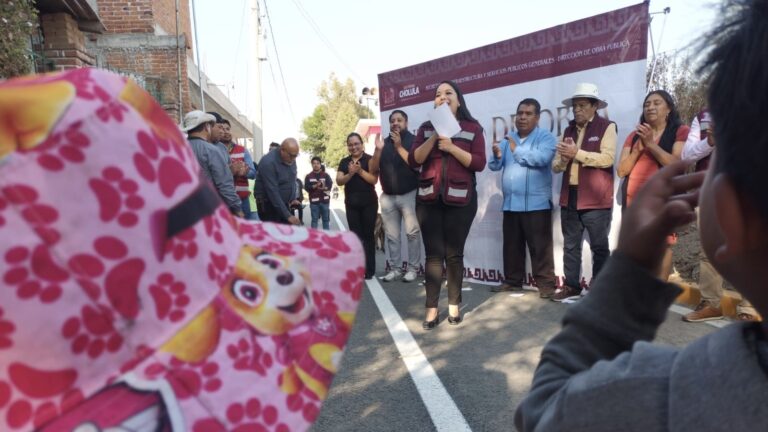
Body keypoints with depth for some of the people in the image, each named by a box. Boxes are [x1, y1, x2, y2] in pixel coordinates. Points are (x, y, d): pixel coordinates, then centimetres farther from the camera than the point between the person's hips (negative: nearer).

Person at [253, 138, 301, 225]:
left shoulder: (291, 160, 0)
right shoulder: (268, 162, -23)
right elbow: (273, 192, -27)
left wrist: (293, 198, 5)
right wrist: (288, 216, -29)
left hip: (284, 204, 7)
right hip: (268, 205, -7)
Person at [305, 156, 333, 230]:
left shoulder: (326, 175, 10)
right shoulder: (308, 176, 8)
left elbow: (330, 185, -3)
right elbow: (306, 187, -4)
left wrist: (324, 188, -23)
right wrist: (315, 186, -19)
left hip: (325, 200, 1)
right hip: (314, 201, -1)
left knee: (326, 219, 7)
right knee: (314, 220, 2)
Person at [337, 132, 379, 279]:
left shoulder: (370, 159, -3)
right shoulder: (344, 162, 10)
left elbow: (374, 179, -12)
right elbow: (339, 181, -1)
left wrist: (360, 170, -20)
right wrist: (350, 173, -17)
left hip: (369, 203, -4)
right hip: (351, 204, 4)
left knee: (368, 235, 1)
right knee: (355, 235, 5)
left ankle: (369, 270, 6)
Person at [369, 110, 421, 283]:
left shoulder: (413, 140, -1)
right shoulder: (384, 143, 12)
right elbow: (373, 169, 7)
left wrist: (399, 146, -18)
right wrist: (378, 150, -8)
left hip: (409, 194, -4)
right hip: (388, 196, 4)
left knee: (412, 233, -6)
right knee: (391, 235, 5)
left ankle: (413, 268, 2)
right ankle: (395, 268, 13)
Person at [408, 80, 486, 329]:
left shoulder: (473, 128, 5)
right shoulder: (426, 128, 11)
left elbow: (479, 163, -5)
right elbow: (413, 161, 1)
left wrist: (451, 147, -14)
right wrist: (434, 138, -10)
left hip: (460, 199, -1)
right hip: (429, 198, 2)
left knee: (454, 254, 3)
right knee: (433, 253, -1)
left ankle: (454, 305, 16)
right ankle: (431, 308, 4)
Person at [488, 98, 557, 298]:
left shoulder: (546, 137, -1)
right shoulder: (507, 139, 15)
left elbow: (542, 158, -21)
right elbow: (494, 166, 6)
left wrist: (517, 151, -11)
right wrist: (497, 156, -17)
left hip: (536, 203, -5)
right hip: (510, 203, 6)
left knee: (540, 246, -3)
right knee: (511, 246, 12)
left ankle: (546, 283, 4)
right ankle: (512, 280, 23)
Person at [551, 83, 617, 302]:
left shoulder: (607, 127, -1)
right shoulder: (568, 130, 16)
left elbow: (607, 158, -16)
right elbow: (556, 166, 12)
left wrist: (577, 153, -17)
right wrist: (564, 158, -9)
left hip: (596, 199, -5)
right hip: (569, 197, 6)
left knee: (599, 246, 4)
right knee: (570, 245, 10)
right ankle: (571, 285, 20)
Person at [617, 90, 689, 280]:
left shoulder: (680, 131, 6)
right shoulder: (634, 135, 16)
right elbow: (621, 171, 8)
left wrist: (651, 143, -11)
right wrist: (638, 149, -5)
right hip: (634, 199, 4)